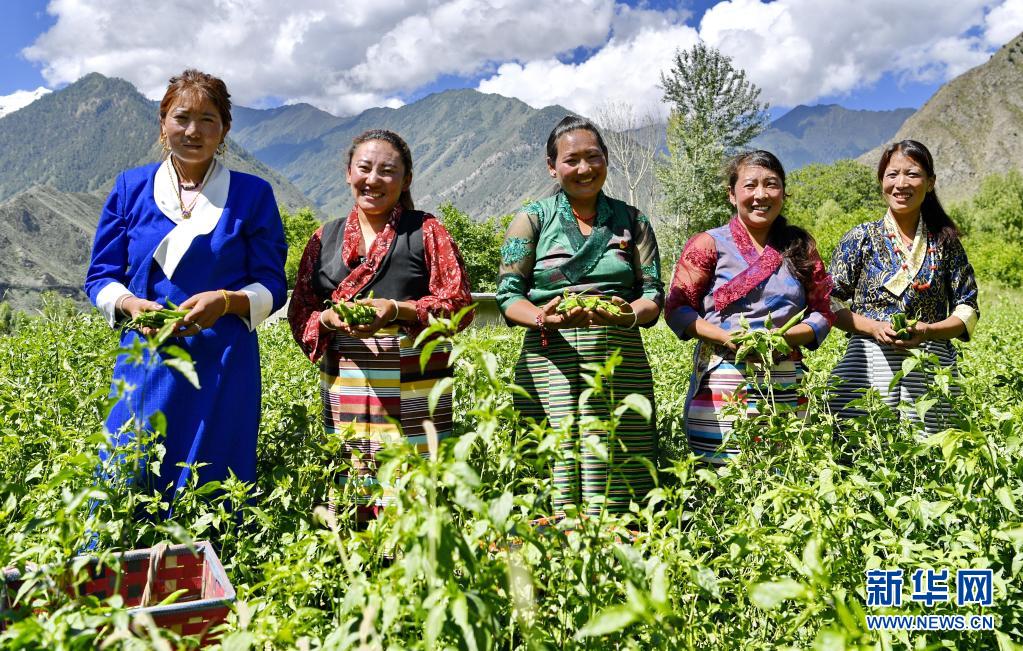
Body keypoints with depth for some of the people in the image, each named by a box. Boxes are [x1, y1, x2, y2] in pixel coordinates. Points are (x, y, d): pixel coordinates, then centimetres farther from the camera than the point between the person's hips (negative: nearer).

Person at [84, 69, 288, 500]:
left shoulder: (253, 195, 3)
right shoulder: (131, 187, 8)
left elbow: (272, 288, 2)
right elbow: (100, 277, 10)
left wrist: (226, 301, -18)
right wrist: (131, 305, -12)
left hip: (223, 369, -1)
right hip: (144, 366, 2)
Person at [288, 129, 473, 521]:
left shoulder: (426, 232, 6)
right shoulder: (325, 238, 16)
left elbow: (459, 304, -1)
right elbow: (300, 313, 14)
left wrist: (398, 310, -16)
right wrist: (329, 319, -9)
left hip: (414, 393, -3)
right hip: (344, 390, 3)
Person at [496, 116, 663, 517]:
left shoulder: (631, 221, 15)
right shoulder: (532, 220, 9)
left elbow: (653, 293, 10)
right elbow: (508, 294, 3)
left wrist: (629, 314, -13)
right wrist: (543, 318, -18)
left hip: (621, 361, 2)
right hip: (551, 360, -1)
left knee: (616, 473, -3)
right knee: (555, 467, -8)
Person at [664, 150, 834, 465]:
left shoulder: (800, 246, 13)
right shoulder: (709, 244, 4)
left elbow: (823, 312, 13)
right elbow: (677, 308, 2)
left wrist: (785, 337, -8)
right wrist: (724, 336, -14)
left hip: (786, 388, 3)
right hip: (722, 387, -3)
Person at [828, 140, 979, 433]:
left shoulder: (945, 241, 10)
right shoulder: (859, 238, 5)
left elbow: (968, 311, 10)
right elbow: (831, 304, 3)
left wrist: (929, 331, -9)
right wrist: (875, 327, -12)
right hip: (868, 363, -1)